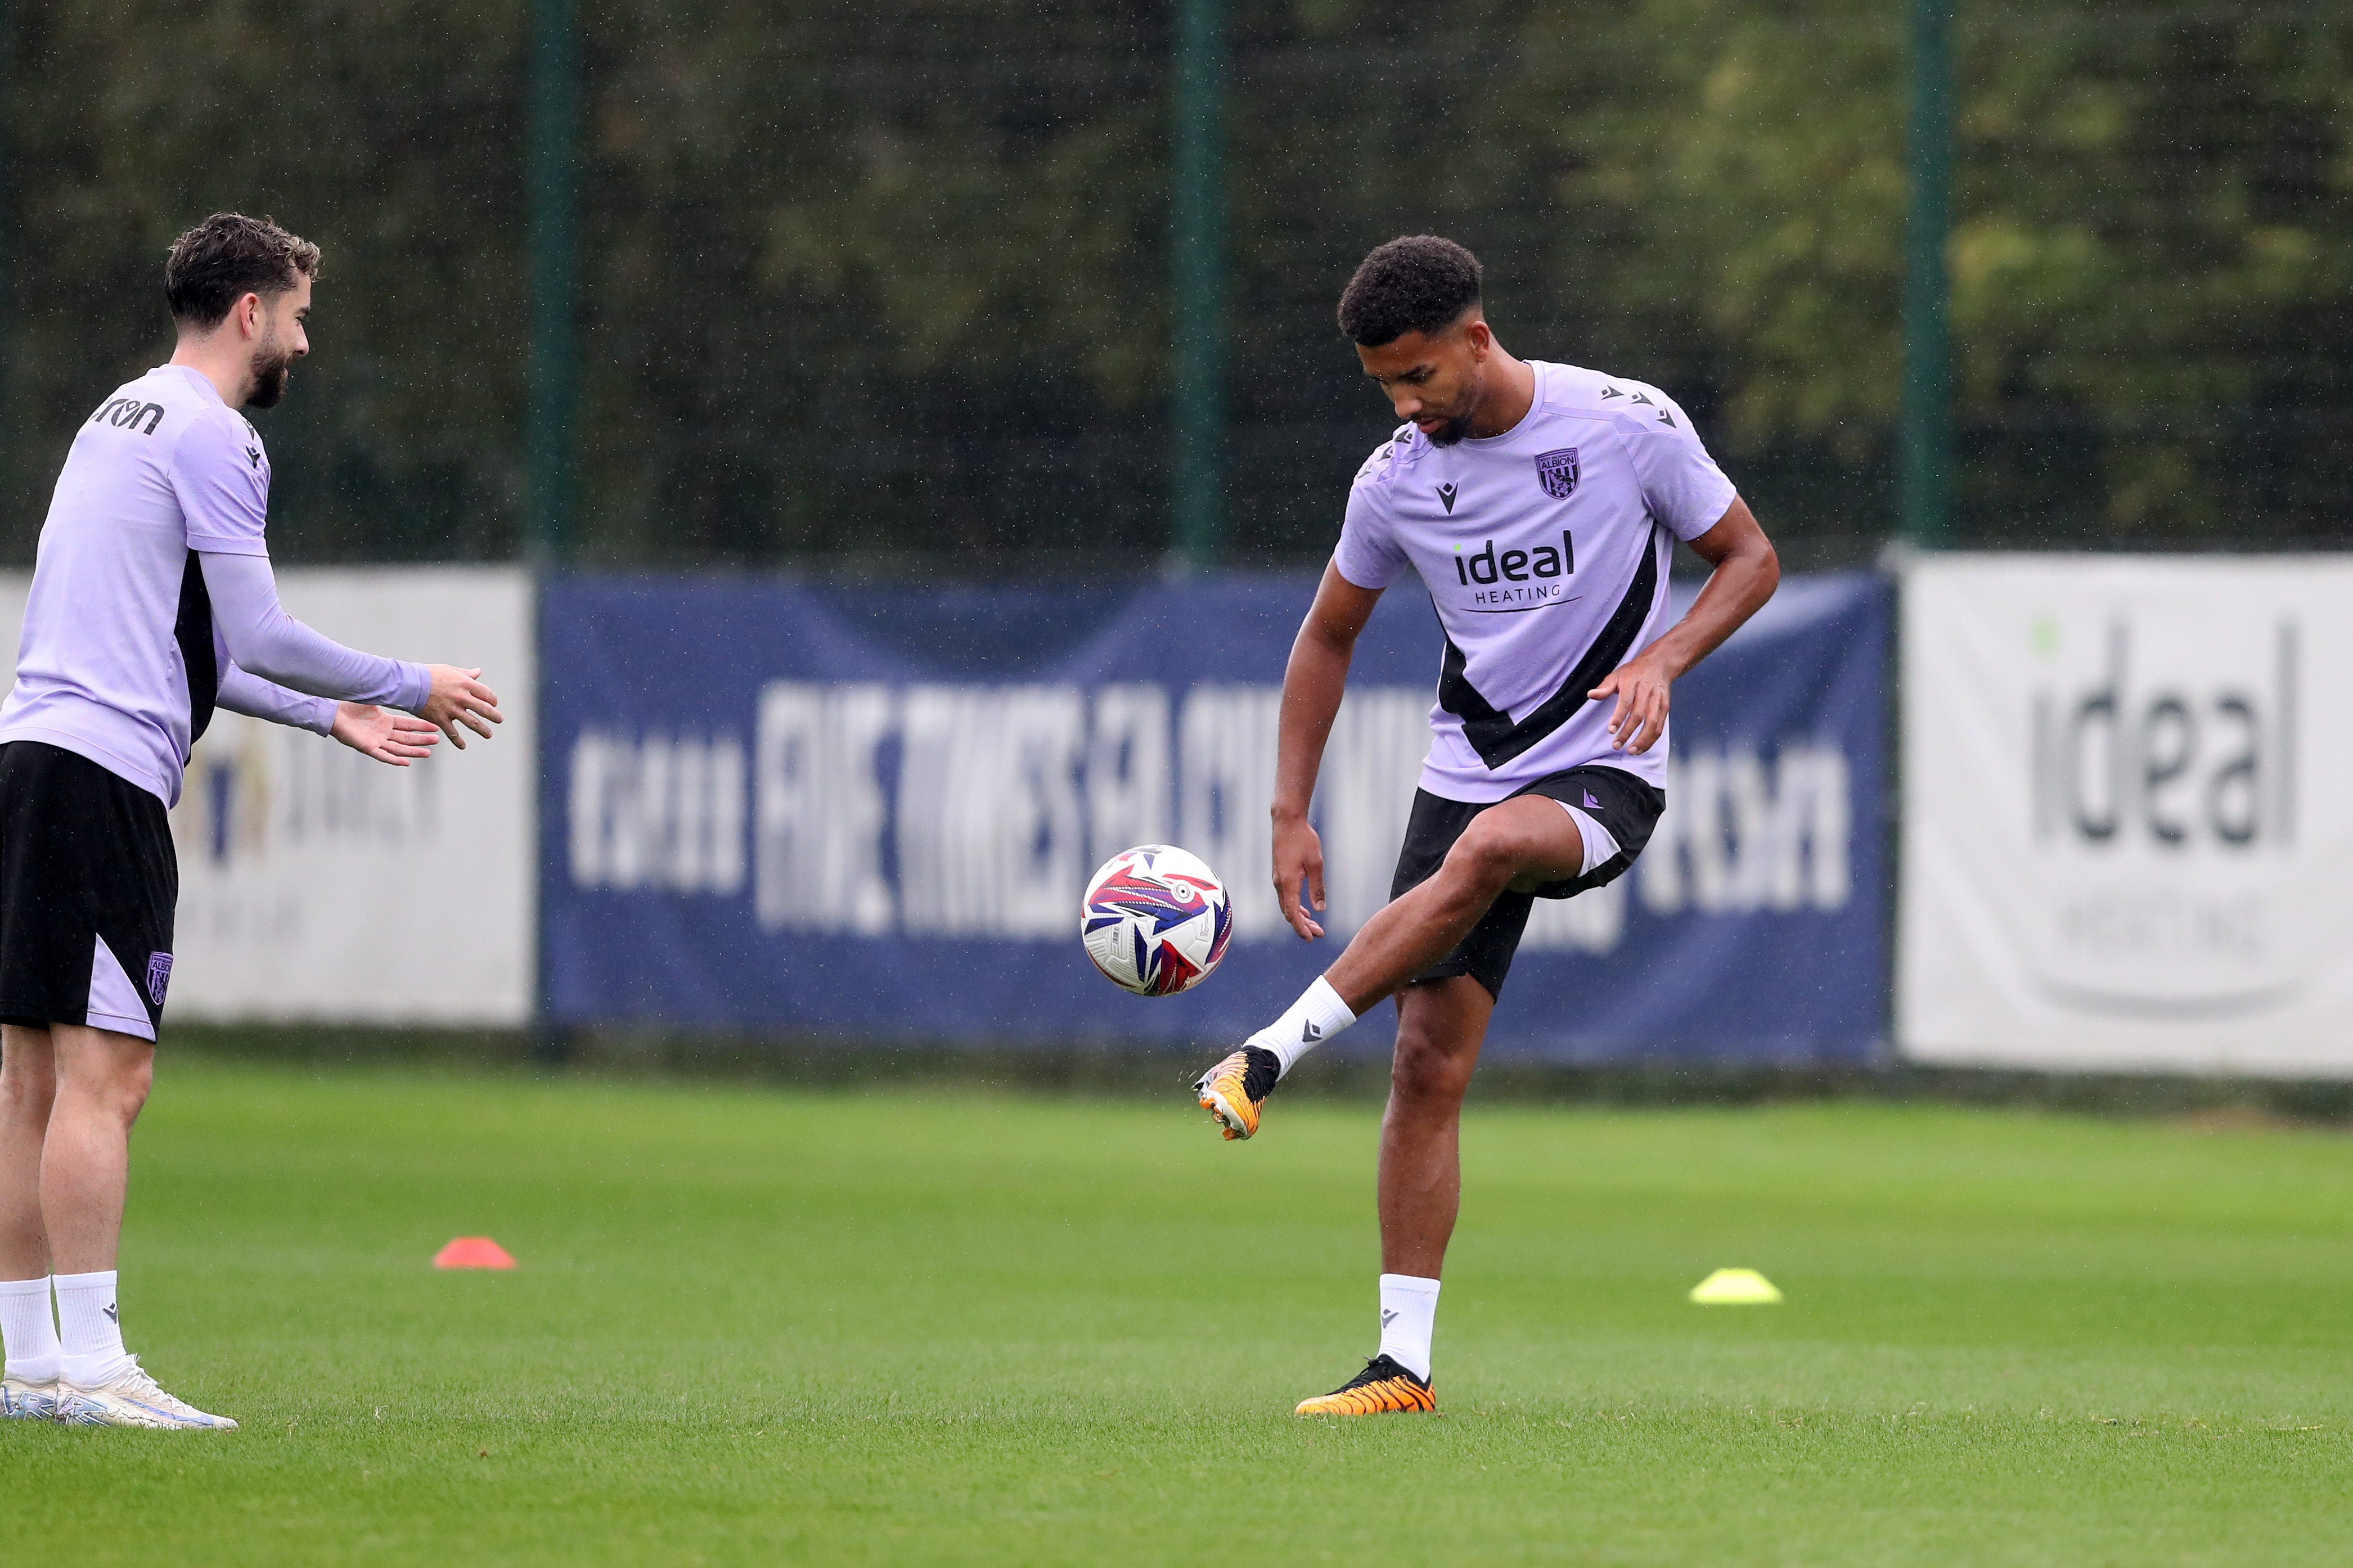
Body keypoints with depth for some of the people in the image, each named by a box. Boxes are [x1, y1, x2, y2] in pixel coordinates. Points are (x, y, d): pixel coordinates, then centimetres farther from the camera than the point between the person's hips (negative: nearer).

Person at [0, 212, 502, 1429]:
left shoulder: (125, 419, 22)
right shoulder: (209, 437, -7)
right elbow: (252, 638, -9)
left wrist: (332, 714, 29)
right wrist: (411, 687, 3)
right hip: (102, 771, -10)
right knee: (104, 1075, -11)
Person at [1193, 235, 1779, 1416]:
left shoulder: (1629, 425, -9)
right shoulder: (1397, 479, 1)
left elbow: (1748, 559, 1)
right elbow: (1327, 638, 14)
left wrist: (1661, 661, -17)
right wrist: (1291, 817, 7)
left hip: (1603, 775, -4)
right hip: (1467, 772, 4)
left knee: (1488, 846, -38)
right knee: (1428, 1065, -6)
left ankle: (1271, 1053, -33)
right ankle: (1404, 1364, -1)